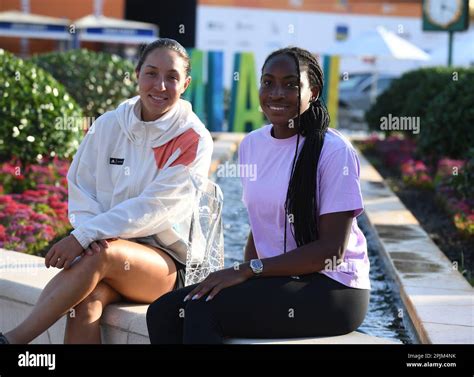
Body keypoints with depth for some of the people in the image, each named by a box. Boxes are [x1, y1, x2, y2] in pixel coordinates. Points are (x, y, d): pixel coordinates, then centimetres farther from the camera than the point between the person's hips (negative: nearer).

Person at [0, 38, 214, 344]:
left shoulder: (194, 140, -5)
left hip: (167, 261, -3)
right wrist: (90, 236, -17)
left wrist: (83, 236, -21)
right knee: (86, 302, -31)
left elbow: (152, 207, -15)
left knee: (104, 254, -34)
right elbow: (82, 190, 6)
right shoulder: (109, 125, 7)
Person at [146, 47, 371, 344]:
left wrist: (249, 270, -18)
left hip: (332, 288, -6)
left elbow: (332, 250, -15)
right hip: (274, 280, 7)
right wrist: (244, 274, -3)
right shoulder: (252, 144, 10)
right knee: (163, 311, -13)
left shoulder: (334, 151, -11)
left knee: (202, 309, -25)